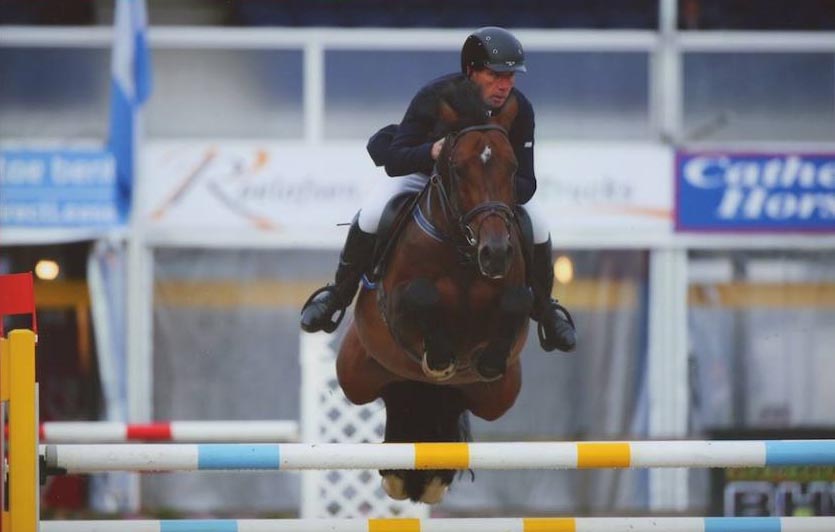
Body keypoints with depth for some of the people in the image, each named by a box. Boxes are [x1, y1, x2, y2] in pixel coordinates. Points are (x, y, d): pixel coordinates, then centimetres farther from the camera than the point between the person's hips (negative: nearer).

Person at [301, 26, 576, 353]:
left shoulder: (520, 111, -28)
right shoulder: (434, 97, -34)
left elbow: (526, 185, -28)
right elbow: (394, 161, -37)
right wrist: (431, 152, -59)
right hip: (423, 172, -2)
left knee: (537, 225, -17)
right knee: (372, 215, -26)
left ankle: (544, 309, 12)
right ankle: (338, 294, 0)